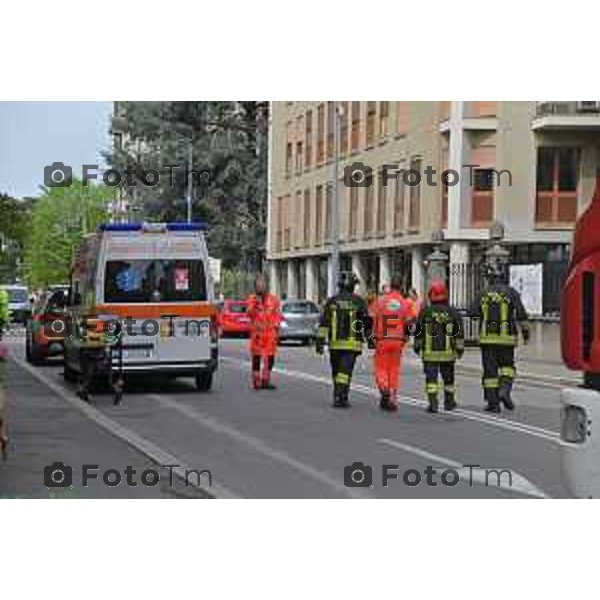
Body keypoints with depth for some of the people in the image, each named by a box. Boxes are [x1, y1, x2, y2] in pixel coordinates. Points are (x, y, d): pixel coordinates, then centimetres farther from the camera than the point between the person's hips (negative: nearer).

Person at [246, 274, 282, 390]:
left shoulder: (273, 299, 9)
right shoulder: (252, 299, 5)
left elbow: (277, 315, 10)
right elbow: (249, 314, -8)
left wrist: (276, 328, 4)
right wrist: (256, 303, -19)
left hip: (270, 333, 2)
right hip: (257, 332, -2)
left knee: (270, 358, 4)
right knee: (256, 357, -1)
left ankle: (265, 381, 14)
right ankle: (256, 381, 4)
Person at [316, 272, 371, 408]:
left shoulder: (331, 301, 4)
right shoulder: (359, 302, -2)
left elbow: (323, 323, -1)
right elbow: (367, 323, 2)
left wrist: (320, 341, -1)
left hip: (335, 343, 3)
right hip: (352, 343, -3)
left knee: (337, 371, 16)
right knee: (345, 371, -6)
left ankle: (338, 396, 25)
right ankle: (341, 397, -16)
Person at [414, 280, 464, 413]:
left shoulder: (425, 312, -3)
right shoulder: (452, 312, -1)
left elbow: (418, 332, 4)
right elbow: (459, 332, 2)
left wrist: (417, 346, 17)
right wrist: (460, 348, 9)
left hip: (429, 352, -1)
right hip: (447, 352, 2)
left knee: (431, 378, 0)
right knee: (448, 377, 16)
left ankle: (432, 403, -10)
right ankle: (449, 402, 25)